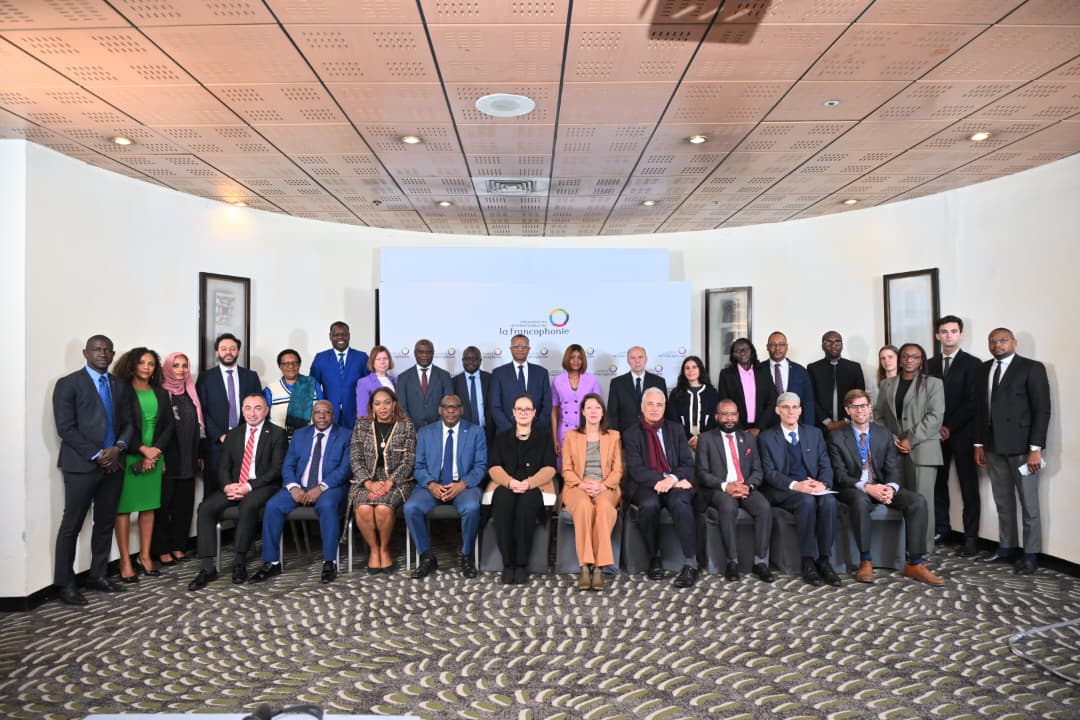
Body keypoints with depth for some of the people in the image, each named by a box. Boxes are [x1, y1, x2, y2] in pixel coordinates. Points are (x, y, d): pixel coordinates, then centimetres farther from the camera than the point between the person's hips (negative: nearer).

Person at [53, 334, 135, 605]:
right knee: (72, 525, 2)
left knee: (106, 523, 11)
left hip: (113, 464, 5)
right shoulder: (68, 384, -3)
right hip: (82, 465, -5)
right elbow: (65, 428, -10)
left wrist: (118, 447, -8)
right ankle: (65, 583, 11)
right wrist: (97, 456, -14)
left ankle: (98, 575, 21)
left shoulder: (120, 386, 13)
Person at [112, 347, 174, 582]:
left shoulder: (161, 393, 12)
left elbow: (169, 425, 8)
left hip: (154, 455, 4)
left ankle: (145, 557, 16)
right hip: (129, 456, -4)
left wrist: (155, 451, -4)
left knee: (149, 506, 8)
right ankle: (125, 562, 4)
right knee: (124, 507, -1)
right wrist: (142, 449, -13)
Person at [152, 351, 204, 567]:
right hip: (168, 459, -5)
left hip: (188, 459, 5)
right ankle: (162, 549, 12)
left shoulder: (190, 393, 11)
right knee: (164, 504, 3)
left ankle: (178, 546, 20)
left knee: (185, 503, 9)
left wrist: (200, 456, 12)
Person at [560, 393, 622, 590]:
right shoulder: (571, 436, 16)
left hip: (606, 488, 0)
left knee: (604, 507, -37)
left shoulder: (614, 436, 17)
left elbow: (617, 470, 9)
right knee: (584, 506, -37)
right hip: (578, 487, 0)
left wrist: (603, 485, -11)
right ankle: (585, 566, -36)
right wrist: (582, 484, -11)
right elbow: (566, 470, 8)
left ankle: (599, 567, -36)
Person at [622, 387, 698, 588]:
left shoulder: (676, 430, 14)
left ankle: (691, 564, -29)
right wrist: (661, 479, -20)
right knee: (649, 505, -34)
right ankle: (654, 558, -11)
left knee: (680, 502, -33)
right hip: (646, 486, -1)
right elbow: (635, 469, -5)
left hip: (675, 483, 1)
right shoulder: (631, 434, 8)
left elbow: (688, 464, 5)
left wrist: (672, 478, -16)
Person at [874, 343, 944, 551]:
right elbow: (879, 414, 12)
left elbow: (935, 417, -6)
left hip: (922, 449, -3)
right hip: (894, 450, 3)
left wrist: (911, 440, -12)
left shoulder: (933, 384, 3)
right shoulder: (887, 384, 14)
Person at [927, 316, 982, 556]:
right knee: (938, 482, 5)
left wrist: (950, 427, -10)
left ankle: (971, 538, 5)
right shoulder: (930, 364, 12)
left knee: (968, 486, 1)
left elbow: (973, 402, -6)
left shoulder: (972, 363, 0)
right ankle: (940, 527, 17)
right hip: (936, 432, 3)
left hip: (962, 433, -3)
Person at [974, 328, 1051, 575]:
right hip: (993, 446, 5)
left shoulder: (1032, 368, -4)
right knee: (1003, 502, 12)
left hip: (1021, 446, -5)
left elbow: (1042, 410, -9)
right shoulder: (984, 369, 11)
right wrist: (979, 444, 8)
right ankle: (1007, 548, 22)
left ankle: (1030, 554, 14)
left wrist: (1035, 448, -14)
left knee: (1029, 503, 4)